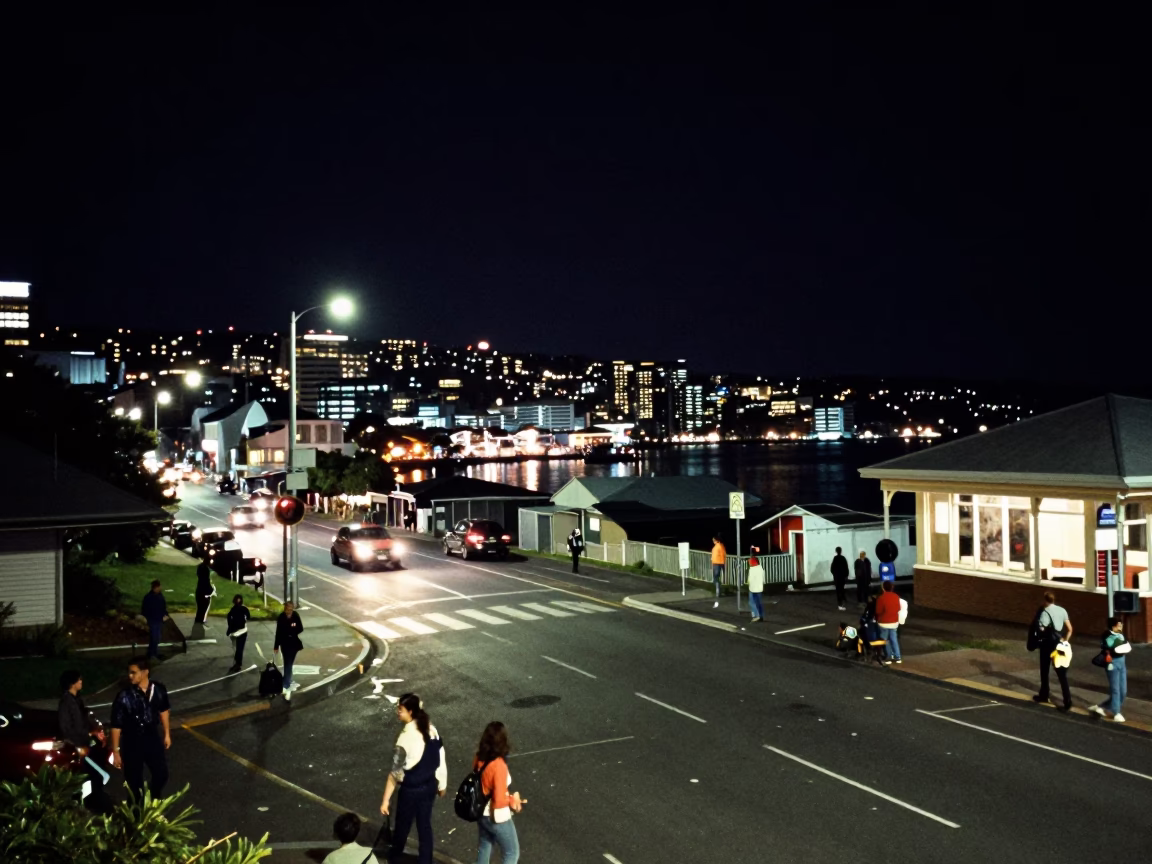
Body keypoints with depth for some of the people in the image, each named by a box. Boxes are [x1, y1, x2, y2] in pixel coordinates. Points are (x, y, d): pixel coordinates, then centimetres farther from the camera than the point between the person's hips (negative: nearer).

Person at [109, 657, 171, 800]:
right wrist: (116, 751, -11)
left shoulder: (158, 689, -12)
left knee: (161, 774, 17)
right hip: (132, 743, -4)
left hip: (152, 739, 4)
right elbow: (116, 726, -15)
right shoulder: (124, 696, -23)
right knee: (135, 782, 11)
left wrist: (167, 734, 15)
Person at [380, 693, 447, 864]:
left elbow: (396, 772, -23)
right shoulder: (431, 729, -7)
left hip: (411, 789, -5)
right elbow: (441, 758, 2)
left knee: (402, 825, 20)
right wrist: (442, 784, 15)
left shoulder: (406, 736, -26)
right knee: (425, 825, 19)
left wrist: (386, 799, -16)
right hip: (429, 786, 5)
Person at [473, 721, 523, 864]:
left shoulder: (479, 758, -9)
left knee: (484, 846, 27)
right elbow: (499, 800, -28)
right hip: (497, 817, -7)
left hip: (481, 813, 7)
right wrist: (513, 800, -8)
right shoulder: (499, 765, -31)